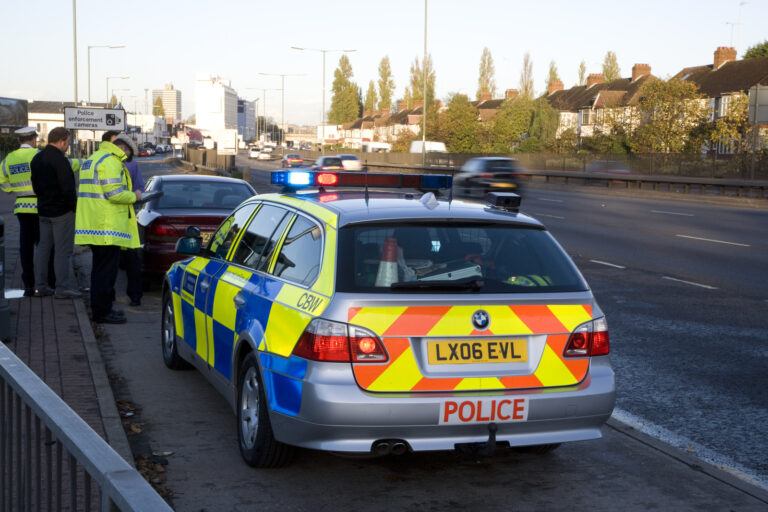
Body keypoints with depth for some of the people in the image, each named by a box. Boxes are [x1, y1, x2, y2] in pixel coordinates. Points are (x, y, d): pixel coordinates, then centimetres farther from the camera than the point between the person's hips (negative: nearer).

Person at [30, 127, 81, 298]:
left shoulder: (37, 159, 11)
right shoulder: (59, 160, -18)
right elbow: (68, 188, -22)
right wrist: (74, 205, -11)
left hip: (43, 210, 8)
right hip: (62, 211, -8)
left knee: (43, 247, 13)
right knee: (63, 250, -3)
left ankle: (41, 286, 17)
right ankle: (63, 288, -2)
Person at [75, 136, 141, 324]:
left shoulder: (93, 159, 21)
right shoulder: (110, 162, -14)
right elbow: (114, 193, -21)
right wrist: (134, 196, -5)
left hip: (93, 223, 10)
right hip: (106, 226, -10)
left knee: (100, 269, 17)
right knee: (107, 271, -5)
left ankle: (100, 309, 24)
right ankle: (102, 312, -2)